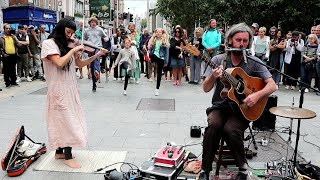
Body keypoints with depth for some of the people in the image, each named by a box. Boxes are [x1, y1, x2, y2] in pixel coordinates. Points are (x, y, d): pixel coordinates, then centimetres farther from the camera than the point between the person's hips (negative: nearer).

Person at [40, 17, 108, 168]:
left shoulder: (68, 45, 11)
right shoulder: (49, 43, -9)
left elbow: (80, 64, 11)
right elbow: (59, 63, -24)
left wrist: (97, 55, 2)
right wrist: (73, 50, -16)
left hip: (70, 88, 7)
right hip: (58, 89, -7)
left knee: (64, 121, 13)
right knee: (68, 121, -4)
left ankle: (59, 152, 26)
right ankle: (68, 156, 8)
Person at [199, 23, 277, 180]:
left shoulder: (254, 63, -1)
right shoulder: (218, 60, 0)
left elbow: (272, 85, -2)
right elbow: (206, 89, -3)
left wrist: (257, 95, -21)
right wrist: (213, 76, -25)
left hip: (242, 109, -1)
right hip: (220, 106, 1)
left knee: (230, 129, -31)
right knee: (214, 125, -30)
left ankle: (243, 166, -3)